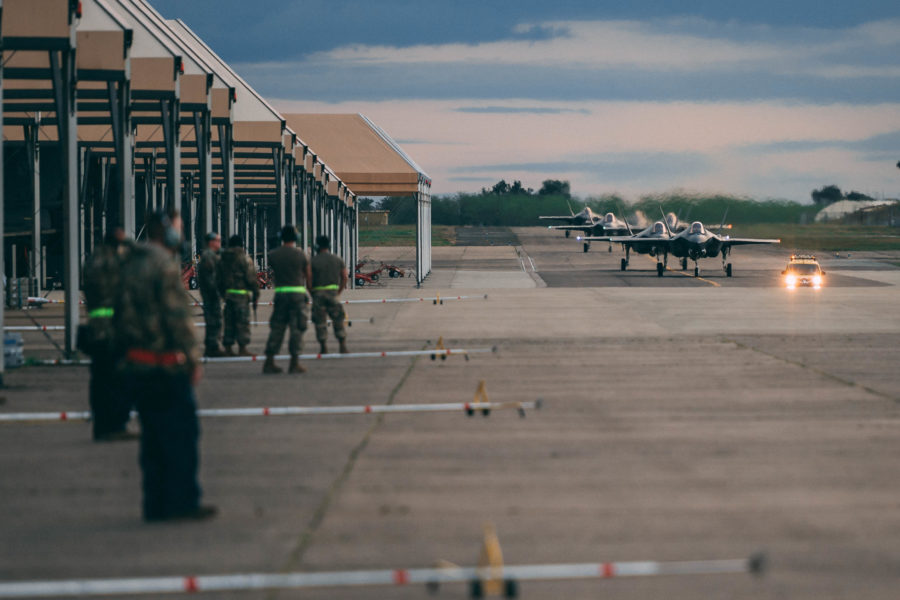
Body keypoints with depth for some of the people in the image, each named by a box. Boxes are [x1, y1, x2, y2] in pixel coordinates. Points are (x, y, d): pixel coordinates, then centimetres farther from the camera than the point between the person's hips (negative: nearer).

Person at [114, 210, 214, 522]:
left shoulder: (131, 265, 13)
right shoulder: (165, 265, -14)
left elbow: (120, 315, 18)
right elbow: (177, 315, -17)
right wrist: (192, 357, -11)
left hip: (136, 364, 9)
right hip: (166, 364, -9)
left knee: (153, 437, 12)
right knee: (180, 434, -2)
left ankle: (156, 504, 13)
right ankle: (182, 502, -1)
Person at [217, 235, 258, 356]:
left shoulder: (222, 260, 12)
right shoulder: (244, 258, -7)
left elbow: (218, 279, 16)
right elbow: (251, 278, -11)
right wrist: (256, 293, -4)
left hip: (228, 294, 6)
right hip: (241, 293, -6)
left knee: (229, 322, 10)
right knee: (243, 322, -3)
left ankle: (227, 348, 9)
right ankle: (242, 348, -5)